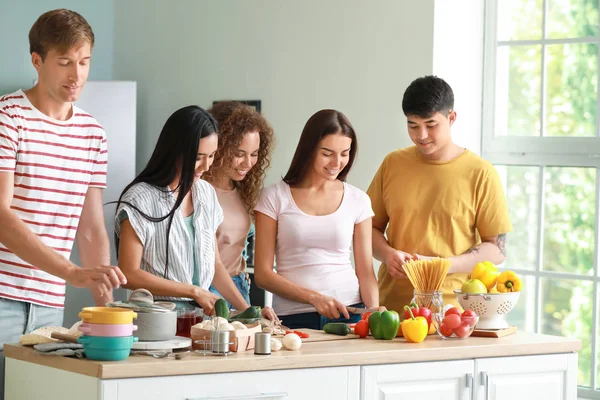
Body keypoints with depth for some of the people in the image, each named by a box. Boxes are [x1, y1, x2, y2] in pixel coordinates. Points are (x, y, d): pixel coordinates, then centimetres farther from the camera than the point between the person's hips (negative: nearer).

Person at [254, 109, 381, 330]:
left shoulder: (357, 201, 10)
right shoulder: (275, 197, 4)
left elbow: (365, 271, 11)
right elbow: (263, 274, 1)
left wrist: (374, 309, -9)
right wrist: (313, 297, -11)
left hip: (349, 312, 1)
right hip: (293, 318, -1)